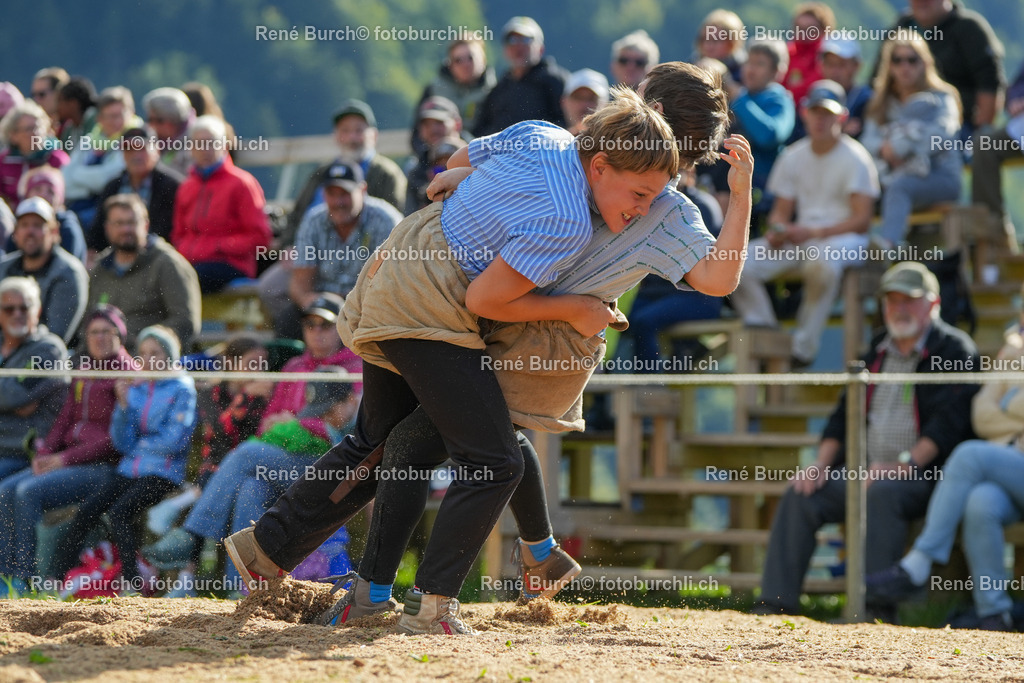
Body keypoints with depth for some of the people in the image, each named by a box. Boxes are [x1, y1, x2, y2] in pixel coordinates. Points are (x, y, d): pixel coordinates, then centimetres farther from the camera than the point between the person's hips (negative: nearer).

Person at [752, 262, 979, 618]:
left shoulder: (954, 350, -3)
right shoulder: (877, 351, 20)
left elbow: (948, 422, -15)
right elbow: (845, 414, 24)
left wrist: (905, 466, -26)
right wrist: (822, 463, 7)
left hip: (926, 476, -7)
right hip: (868, 470, 7)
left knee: (882, 493, -37)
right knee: (800, 494, -11)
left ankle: (874, 604, -41)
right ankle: (775, 605, -16)